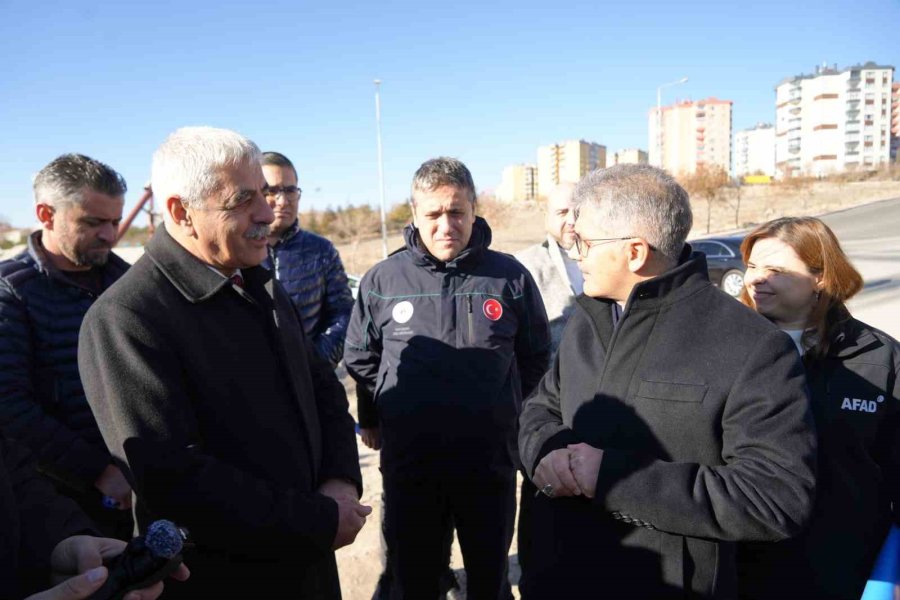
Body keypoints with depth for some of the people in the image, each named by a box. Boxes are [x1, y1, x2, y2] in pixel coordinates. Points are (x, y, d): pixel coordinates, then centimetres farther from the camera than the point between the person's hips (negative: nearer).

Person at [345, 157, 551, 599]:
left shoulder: (510, 277, -4)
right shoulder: (382, 280, -3)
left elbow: (535, 358, 8)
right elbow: (361, 359, 9)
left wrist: (513, 416, 10)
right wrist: (371, 420, 12)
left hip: (490, 459, 0)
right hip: (407, 462, 1)